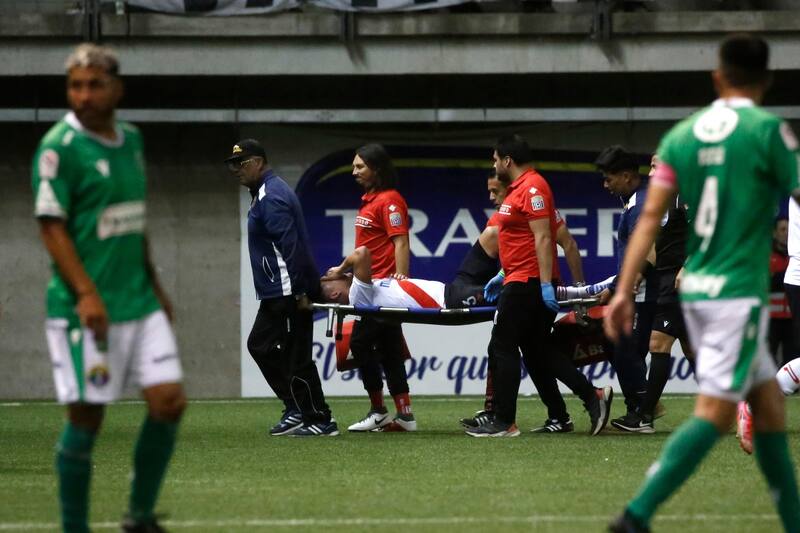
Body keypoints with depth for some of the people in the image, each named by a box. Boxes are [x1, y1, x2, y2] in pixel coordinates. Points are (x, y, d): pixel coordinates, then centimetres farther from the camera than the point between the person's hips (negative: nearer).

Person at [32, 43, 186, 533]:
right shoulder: (59, 148, -10)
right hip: (86, 308, -7)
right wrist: (86, 293, -23)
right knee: (86, 417, -3)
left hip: (140, 303, 7)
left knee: (169, 401, -1)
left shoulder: (131, 140, 12)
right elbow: (52, 226, -14)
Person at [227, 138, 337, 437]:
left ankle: (320, 421, -3)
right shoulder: (264, 192, 18)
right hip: (276, 294, 11)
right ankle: (297, 410, 16)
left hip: (288, 294, -11)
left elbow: (289, 245, -23)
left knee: (296, 358, -7)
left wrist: (299, 292, -25)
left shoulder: (271, 197, -16)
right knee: (260, 345, 14)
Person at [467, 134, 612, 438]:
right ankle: (593, 397, 6)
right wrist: (504, 275, 28)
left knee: (502, 349, -6)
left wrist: (546, 284, -23)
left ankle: (503, 423, -3)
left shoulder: (532, 188, -14)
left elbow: (542, 238, -20)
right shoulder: (519, 188, 18)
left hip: (526, 285, -10)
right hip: (525, 283, 10)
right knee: (539, 352, 11)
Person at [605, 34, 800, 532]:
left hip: (695, 289, 7)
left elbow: (650, 216, 3)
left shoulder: (681, 135, 7)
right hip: (740, 293, -7)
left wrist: (624, 292, 3)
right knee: (714, 413, -9)